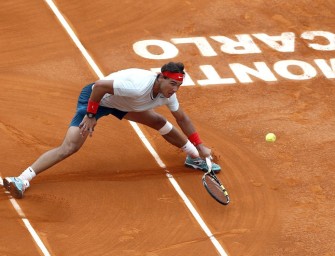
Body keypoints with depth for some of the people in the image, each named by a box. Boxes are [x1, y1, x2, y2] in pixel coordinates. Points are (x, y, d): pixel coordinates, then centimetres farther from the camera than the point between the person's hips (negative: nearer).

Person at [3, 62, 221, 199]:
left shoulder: (168, 93, -13)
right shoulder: (139, 86, -40)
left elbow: (182, 118, 5)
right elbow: (100, 85, -37)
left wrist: (200, 146, 7)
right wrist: (90, 115, -29)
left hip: (119, 103, 8)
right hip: (94, 99, -8)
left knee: (159, 122, 9)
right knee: (69, 147, -21)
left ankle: (195, 158, 31)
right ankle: (22, 181, -25)